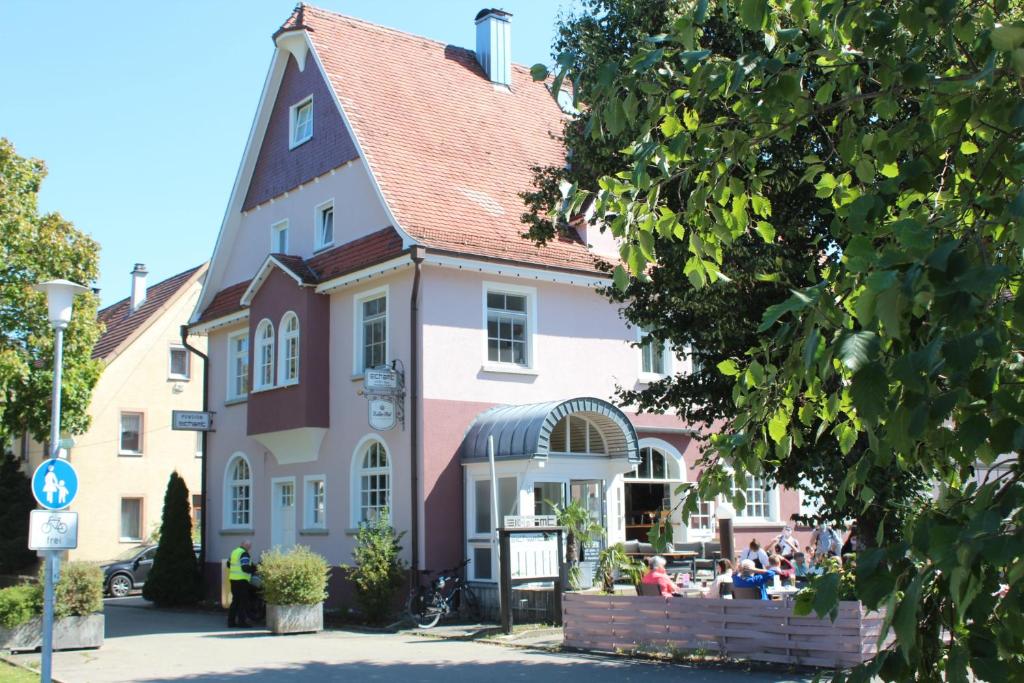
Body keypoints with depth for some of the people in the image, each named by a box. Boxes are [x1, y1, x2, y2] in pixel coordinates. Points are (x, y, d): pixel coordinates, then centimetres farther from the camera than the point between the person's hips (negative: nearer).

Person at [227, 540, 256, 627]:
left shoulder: (234, 552, 14)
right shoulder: (244, 554, -13)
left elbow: (228, 564, 26)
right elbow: (245, 568, -20)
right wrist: (254, 570, -7)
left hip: (233, 579, 9)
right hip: (241, 580, -9)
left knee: (235, 600, 15)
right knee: (243, 601, -3)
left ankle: (231, 621, 16)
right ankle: (241, 622, -3)